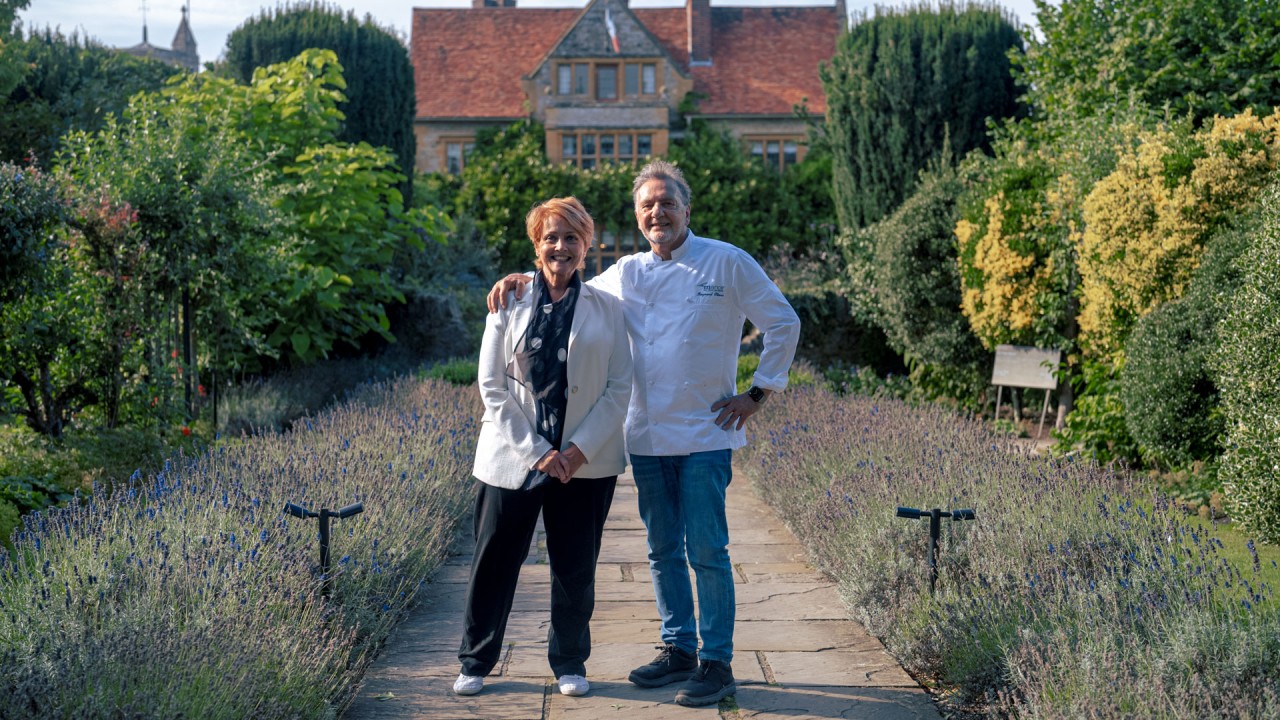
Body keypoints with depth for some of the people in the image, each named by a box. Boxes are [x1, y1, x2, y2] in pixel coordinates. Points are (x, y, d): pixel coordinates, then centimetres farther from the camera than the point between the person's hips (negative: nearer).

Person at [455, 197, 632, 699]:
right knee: (494, 563, 5)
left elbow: (619, 388, 0)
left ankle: (570, 662, 26)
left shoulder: (606, 308, 3)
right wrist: (535, 451, -10)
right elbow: (492, 386, -2)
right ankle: (475, 662, 20)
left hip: (585, 464, 0)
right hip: (512, 458, 0)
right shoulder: (510, 303, 2)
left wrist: (581, 449, -12)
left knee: (575, 569, 8)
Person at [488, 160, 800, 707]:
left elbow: (784, 323, 2)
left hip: (704, 435, -5)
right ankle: (679, 649, 24)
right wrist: (521, 281, 5)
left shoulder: (726, 263, -2)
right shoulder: (627, 273, 11)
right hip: (647, 437, 5)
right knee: (663, 551, 11)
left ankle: (717, 662, 4)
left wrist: (758, 394, -2)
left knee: (706, 551, -5)